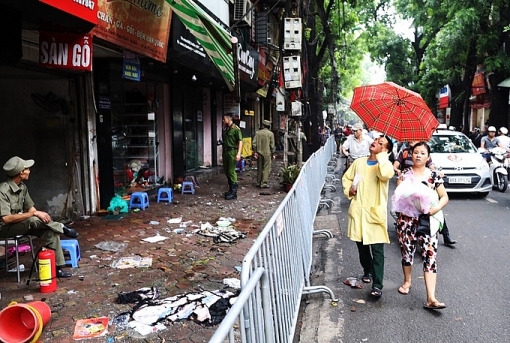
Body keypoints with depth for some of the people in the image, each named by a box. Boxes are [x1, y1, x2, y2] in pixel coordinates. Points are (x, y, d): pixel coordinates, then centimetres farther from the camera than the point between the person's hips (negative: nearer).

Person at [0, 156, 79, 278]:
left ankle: (57, 267, -9)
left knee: (51, 232, -13)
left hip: (22, 224, 8)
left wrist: (38, 214, -14)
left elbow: (30, 208, 8)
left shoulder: (22, 187, 2)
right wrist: (34, 214, -31)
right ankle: (62, 228, -12)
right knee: (33, 220, -36)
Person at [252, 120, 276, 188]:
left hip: (259, 153, 4)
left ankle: (258, 183, 19)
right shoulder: (270, 134, -6)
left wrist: (255, 152, 5)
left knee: (259, 168, 13)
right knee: (266, 168, 2)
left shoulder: (258, 133, 1)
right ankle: (264, 183, -1)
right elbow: (272, 145, -5)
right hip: (267, 153, -3)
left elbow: (254, 143, -2)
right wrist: (273, 154, 3)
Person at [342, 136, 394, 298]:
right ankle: (367, 271, 41)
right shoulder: (359, 162, 8)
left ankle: (377, 285, -2)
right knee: (361, 245, 18)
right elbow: (346, 177, 20)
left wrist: (382, 154, -20)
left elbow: (386, 174, -32)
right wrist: (349, 189, 0)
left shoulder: (385, 164, -7)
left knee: (377, 250, -6)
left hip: (375, 212, -5)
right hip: (358, 211, 5)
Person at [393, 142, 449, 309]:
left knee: (430, 256, -8)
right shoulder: (404, 174, 4)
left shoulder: (434, 176, 3)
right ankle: (407, 281, 40)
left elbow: (444, 197, 6)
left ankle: (431, 298, -9)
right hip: (407, 220, 1)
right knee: (407, 252, 13)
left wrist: (436, 208, -11)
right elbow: (397, 196, 0)